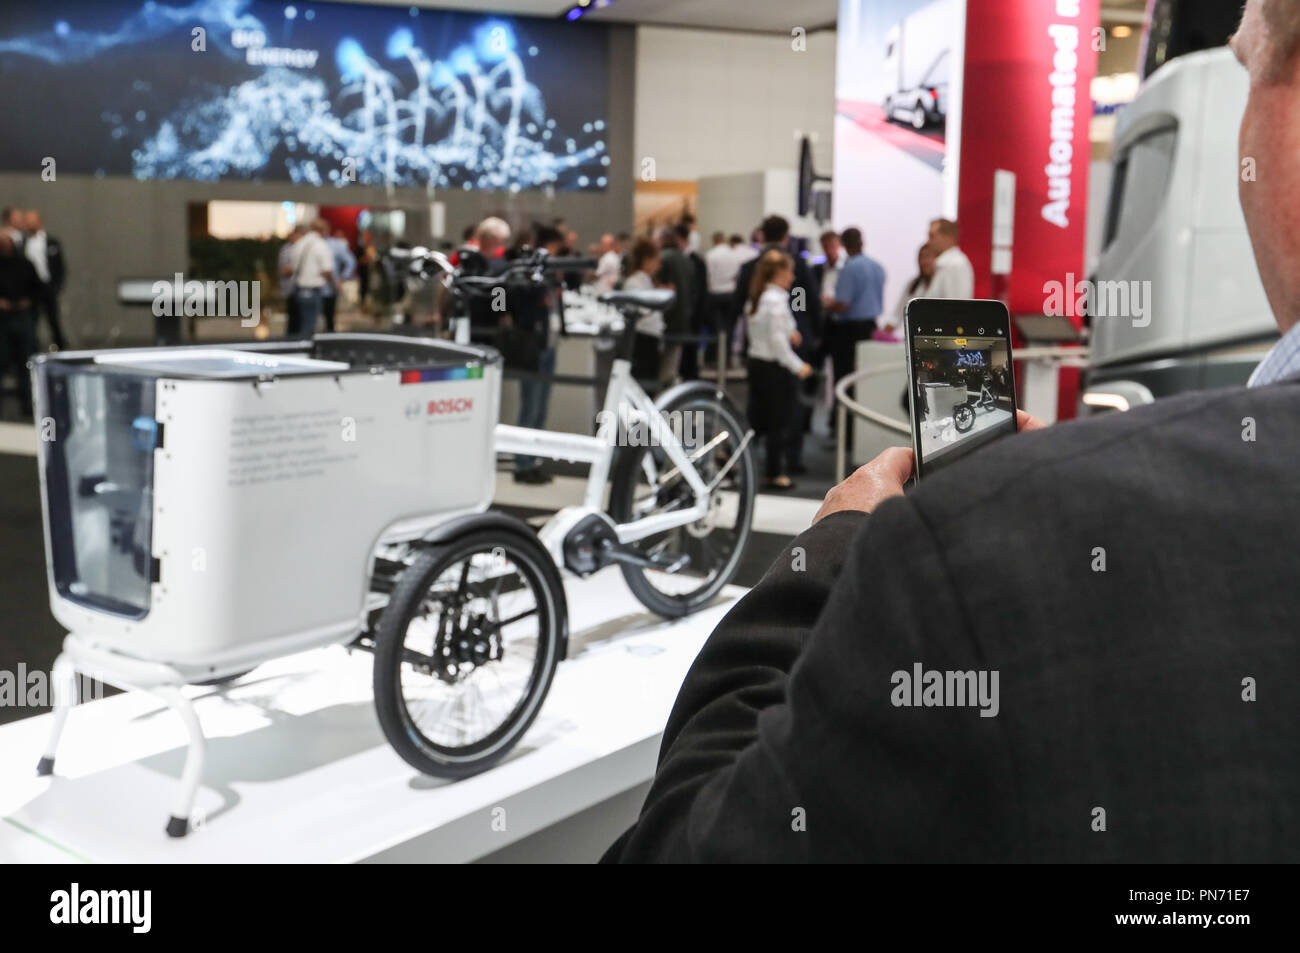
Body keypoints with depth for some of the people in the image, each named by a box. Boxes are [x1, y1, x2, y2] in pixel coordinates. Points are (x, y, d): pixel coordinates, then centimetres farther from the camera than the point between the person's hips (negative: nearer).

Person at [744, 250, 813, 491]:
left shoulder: (754, 299, 9)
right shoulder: (776, 301, -17)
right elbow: (777, 341, -20)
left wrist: (788, 334, 10)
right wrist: (798, 366, -15)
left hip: (756, 361, 8)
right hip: (776, 367, -8)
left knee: (757, 419, 14)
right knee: (779, 421, 3)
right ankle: (775, 473, 10)